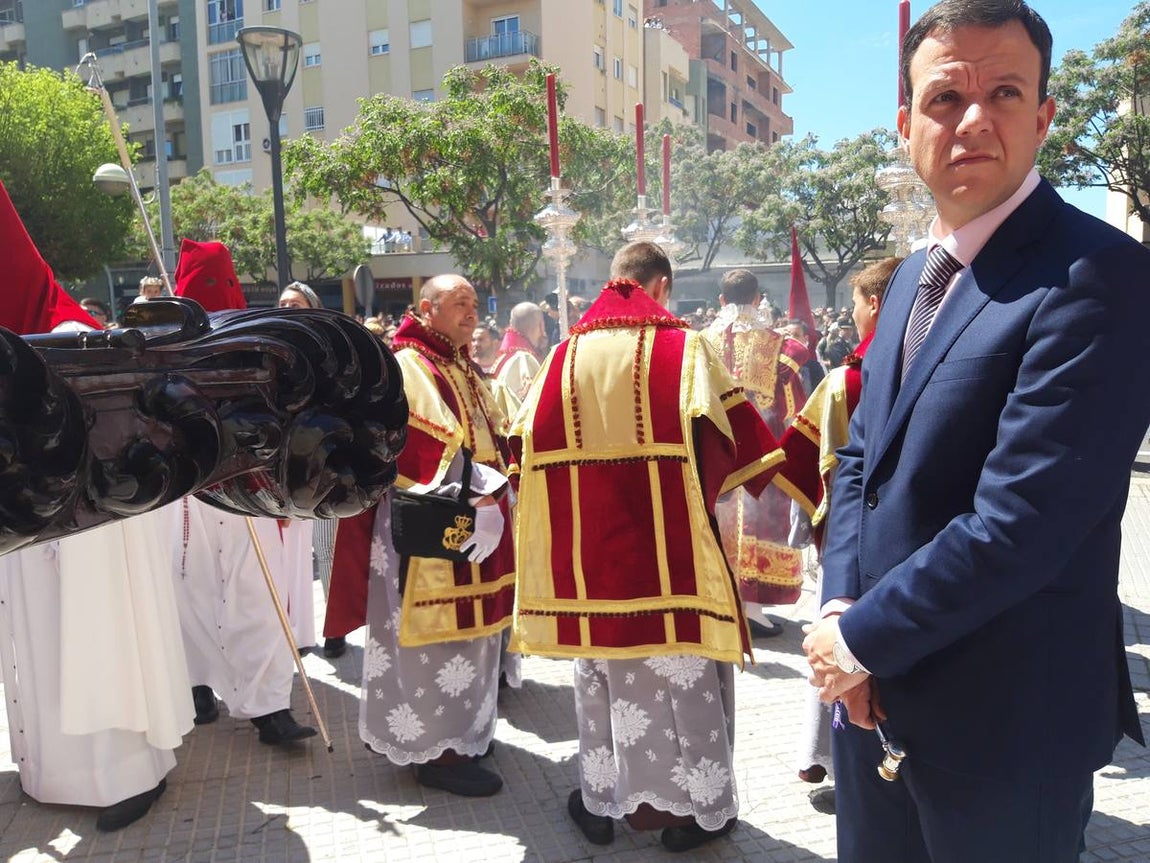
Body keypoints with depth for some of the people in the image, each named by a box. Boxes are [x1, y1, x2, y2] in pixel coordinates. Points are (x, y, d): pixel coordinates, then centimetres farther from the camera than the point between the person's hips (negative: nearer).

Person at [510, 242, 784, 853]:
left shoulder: (567, 353, 6)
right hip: (667, 543, -3)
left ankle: (602, 798, 25)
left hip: (585, 546, 4)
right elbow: (734, 426, -5)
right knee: (682, 667, 8)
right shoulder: (682, 346, -3)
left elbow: (528, 440, 6)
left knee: (602, 668, 15)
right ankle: (695, 806, 19)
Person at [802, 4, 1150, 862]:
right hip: (878, 694, 7)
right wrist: (842, 611, -6)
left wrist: (863, 640, -14)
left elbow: (1020, 523, -25)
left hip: (1002, 720, -7)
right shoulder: (912, 277, 9)